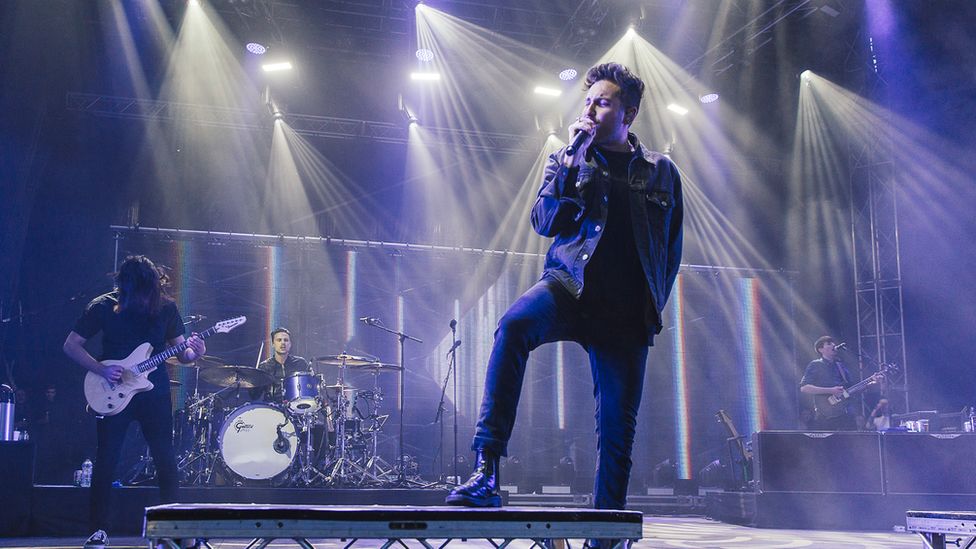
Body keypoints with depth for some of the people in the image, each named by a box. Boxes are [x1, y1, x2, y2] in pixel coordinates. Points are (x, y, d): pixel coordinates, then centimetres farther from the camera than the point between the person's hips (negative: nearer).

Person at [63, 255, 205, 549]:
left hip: (154, 392, 1)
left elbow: (180, 351, 6)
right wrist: (101, 369, -16)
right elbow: (71, 345, -2)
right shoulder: (103, 307, -7)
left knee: (166, 459, 1)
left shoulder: (166, 307, -1)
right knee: (106, 461, 1)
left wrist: (193, 352, -19)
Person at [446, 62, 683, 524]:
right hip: (571, 284, -2)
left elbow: (672, 247, 19)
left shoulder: (661, 172, 14)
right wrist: (571, 164, -8)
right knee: (514, 325, -35)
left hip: (626, 312, 2)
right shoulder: (567, 159, 12)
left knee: (618, 427, 1)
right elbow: (543, 222, 0)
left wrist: (654, 305, 9)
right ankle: (485, 472, -37)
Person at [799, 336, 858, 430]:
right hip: (825, 416, -6)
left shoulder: (840, 365, 18)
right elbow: (804, 388, -13)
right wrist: (830, 391, -19)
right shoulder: (815, 365, -2)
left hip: (846, 414, 6)